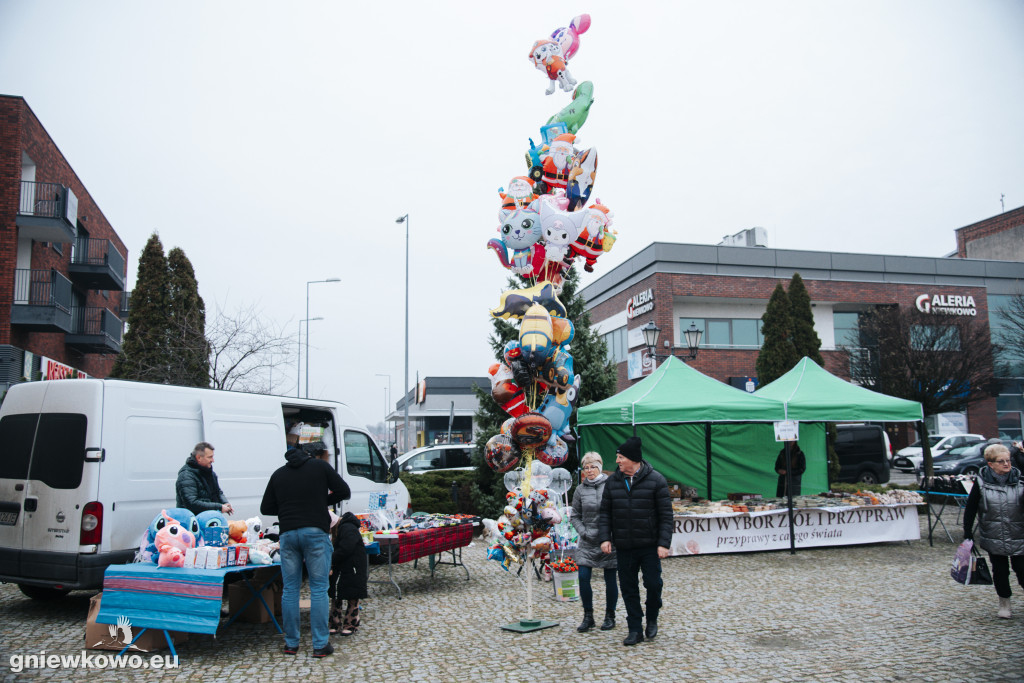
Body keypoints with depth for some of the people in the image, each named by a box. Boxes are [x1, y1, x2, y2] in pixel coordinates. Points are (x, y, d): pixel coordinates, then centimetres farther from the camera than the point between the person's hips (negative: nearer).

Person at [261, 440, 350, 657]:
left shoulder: (278, 474, 15)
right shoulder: (320, 466, 3)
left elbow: (265, 508, 16)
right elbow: (344, 491, 4)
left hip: (288, 533, 3)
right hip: (315, 532, -3)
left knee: (290, 589, 11)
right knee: (319, 588, 2)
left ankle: (291, 643, 17)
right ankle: (320, 644, 3)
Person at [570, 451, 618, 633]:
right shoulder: (580, 490, 6)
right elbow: (575, 516, 12)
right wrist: (583, 532, -3)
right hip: (587, 542, 2)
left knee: (610, 580, 6)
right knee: (583, 577, -4)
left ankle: (610, 616, 22)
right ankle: (588, 616, 11)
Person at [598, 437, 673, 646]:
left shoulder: (655, 480, -6)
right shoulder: (613, 481, 5)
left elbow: (666, 514, -5)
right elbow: (605, 512, 9)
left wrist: (663, 543, -11)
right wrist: (605, 537, -4)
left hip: (650, 546, -3)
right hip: (623, 547, 3)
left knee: (653, 583, -2)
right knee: (628, 589, 6)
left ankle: (652, 619, 26)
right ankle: (634, 630, 17)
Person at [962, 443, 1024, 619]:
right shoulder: (981, 482, -6)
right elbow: (970, 509, 1)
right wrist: (968, 533, 0)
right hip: (994, 537, 0)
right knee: (1000, 571, 9)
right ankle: (1004, 602, 27)